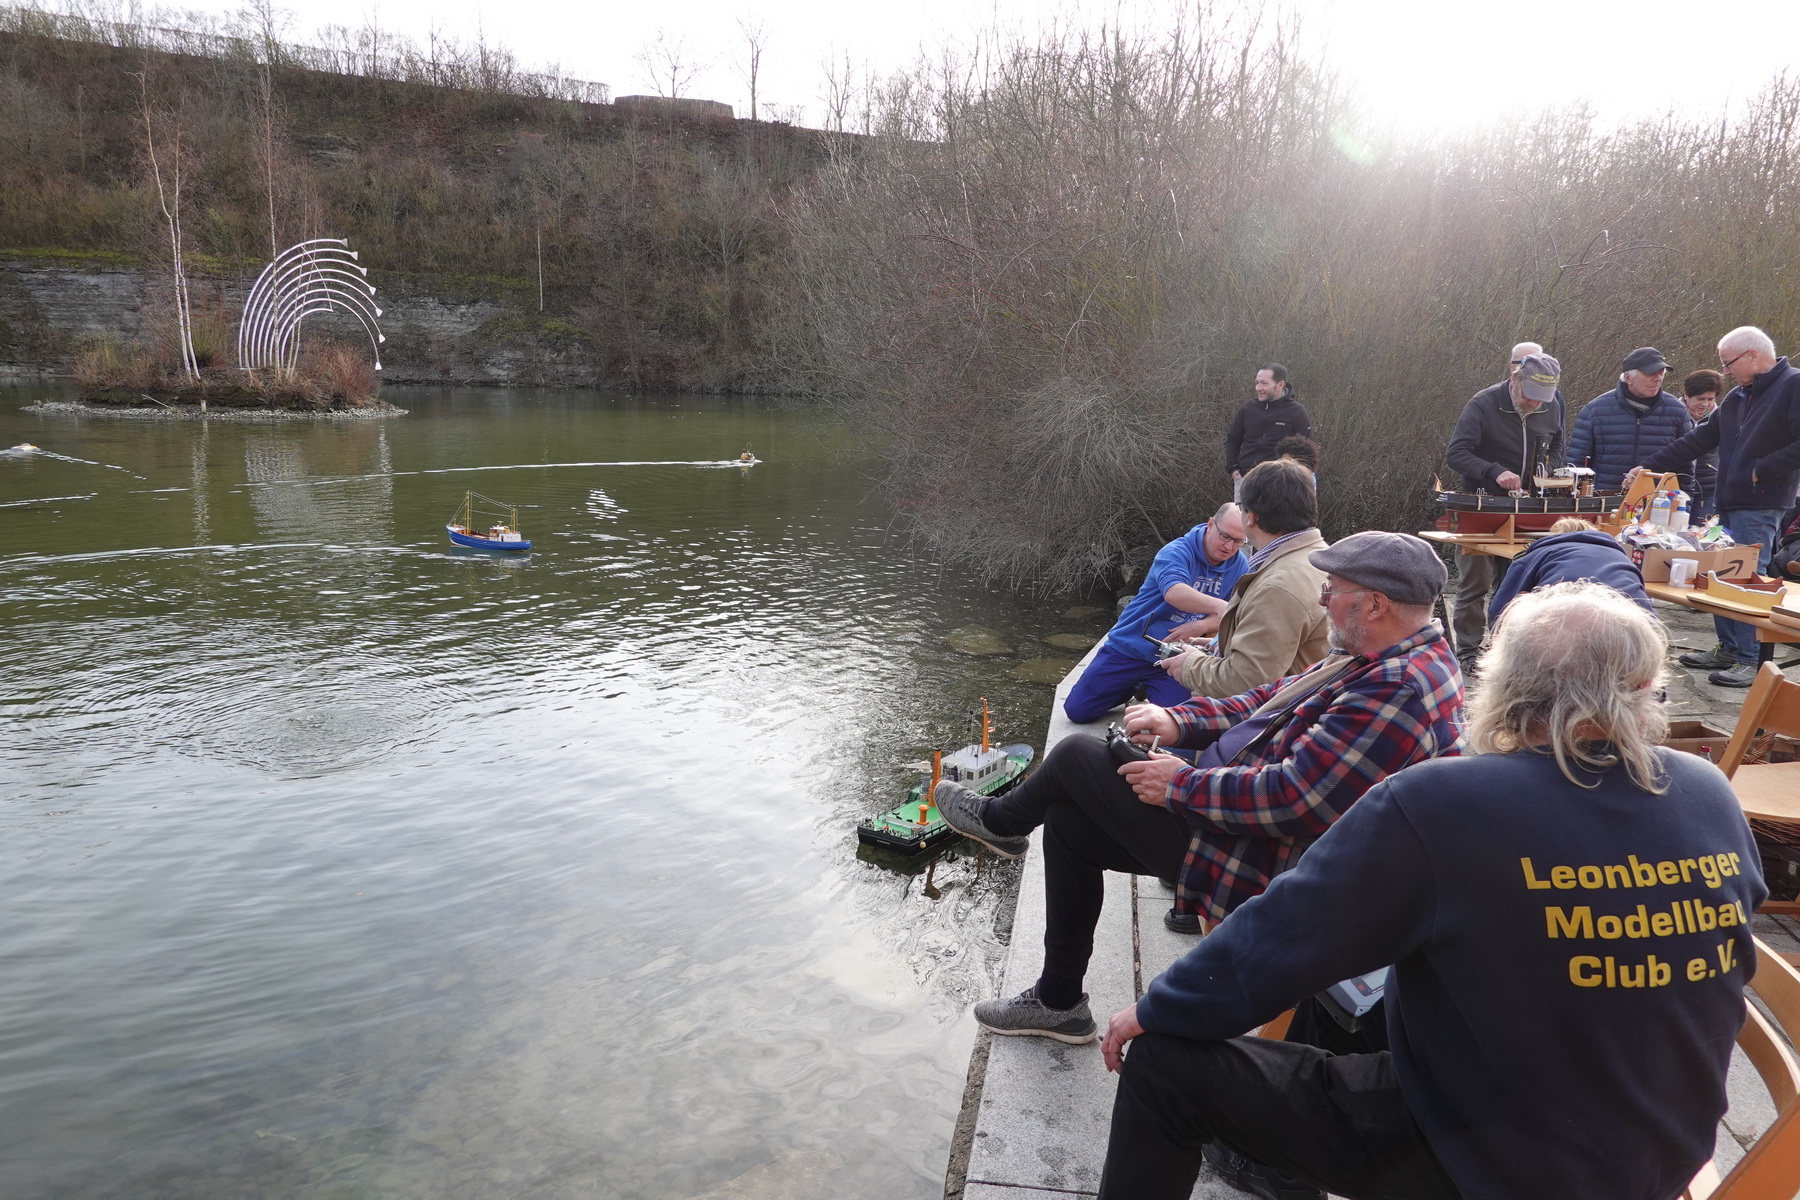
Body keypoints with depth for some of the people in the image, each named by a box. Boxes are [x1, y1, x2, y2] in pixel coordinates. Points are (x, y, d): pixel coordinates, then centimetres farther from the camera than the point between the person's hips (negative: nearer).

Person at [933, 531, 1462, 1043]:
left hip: (1260, 869, -10)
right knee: (1069, 820, 12)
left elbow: (1293, 799, -32)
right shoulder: (1373, 659, 6)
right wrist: (1179, 719, -2)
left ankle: (1000, 821, 30)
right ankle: (1058, 1002, 24)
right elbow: (1274, 699, 14)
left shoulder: (1398, 689, -27)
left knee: (1077, 756, -4)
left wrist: (1182, 784, -18)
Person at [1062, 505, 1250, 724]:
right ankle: (1133, 686, 25)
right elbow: (1174, 592, -41)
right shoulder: (1176, 552, -20)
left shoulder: (1240, 565, -4)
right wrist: (1219, 606, -58)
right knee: (1077, 710, -2)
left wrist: (1202, 625, -23)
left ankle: (1149, 689, 19)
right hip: (1129, 649, -3)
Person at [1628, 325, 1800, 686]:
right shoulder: (1738, 397, 17)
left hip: (1759, 506, -8)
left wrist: (1761, 471, -15)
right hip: (1730, 504, 8)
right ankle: (1728, 649, 21)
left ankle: (1750, 661, -3)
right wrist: (1648, 467, 14)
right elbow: (1698, 440, 19)